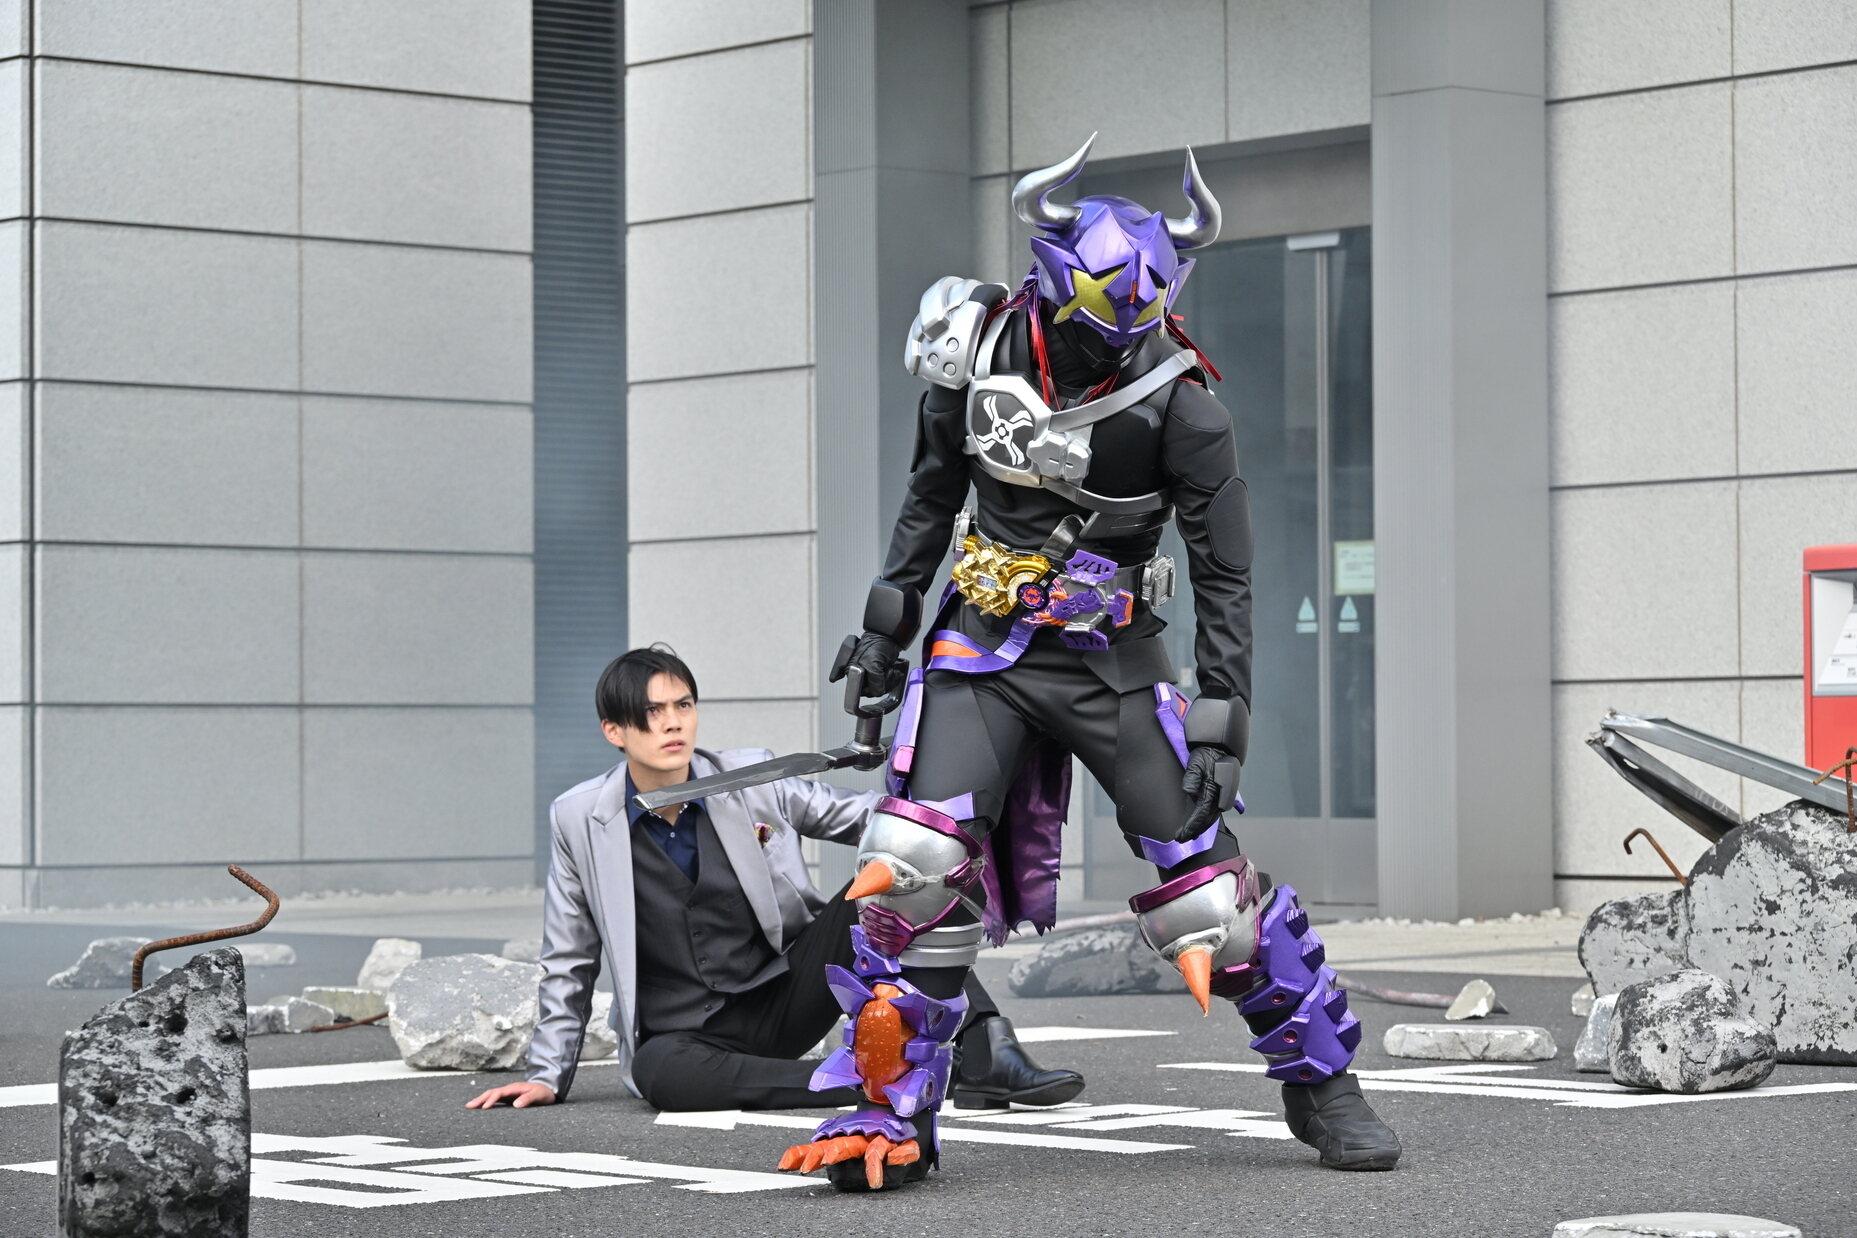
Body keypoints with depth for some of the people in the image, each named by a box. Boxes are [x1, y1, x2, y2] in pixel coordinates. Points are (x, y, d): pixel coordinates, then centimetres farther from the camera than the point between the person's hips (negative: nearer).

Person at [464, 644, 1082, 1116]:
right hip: (684, 1035, -1)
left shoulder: (752, 780, -1)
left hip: (786, 996, 2)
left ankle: (985, 1052, -32)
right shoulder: (579, 819, -2)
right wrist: (547, 1076, 5)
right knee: (660, 1071, -39)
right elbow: (569, 965, 7)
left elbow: (860, 816, 6)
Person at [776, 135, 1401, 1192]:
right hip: (980, 645, 2)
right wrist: (887, 623, 14)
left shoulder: (1179, 405, -13)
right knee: (914, 867, -14)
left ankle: (1324, 1083, 15)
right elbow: (933, 496, 13)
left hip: (1111, 661, -2)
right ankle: (892, 1112, -2)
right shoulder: (978, 348, -3)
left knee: (1209, 885, -5)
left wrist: (1224, 719, -10)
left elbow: (1225, 577, -7)